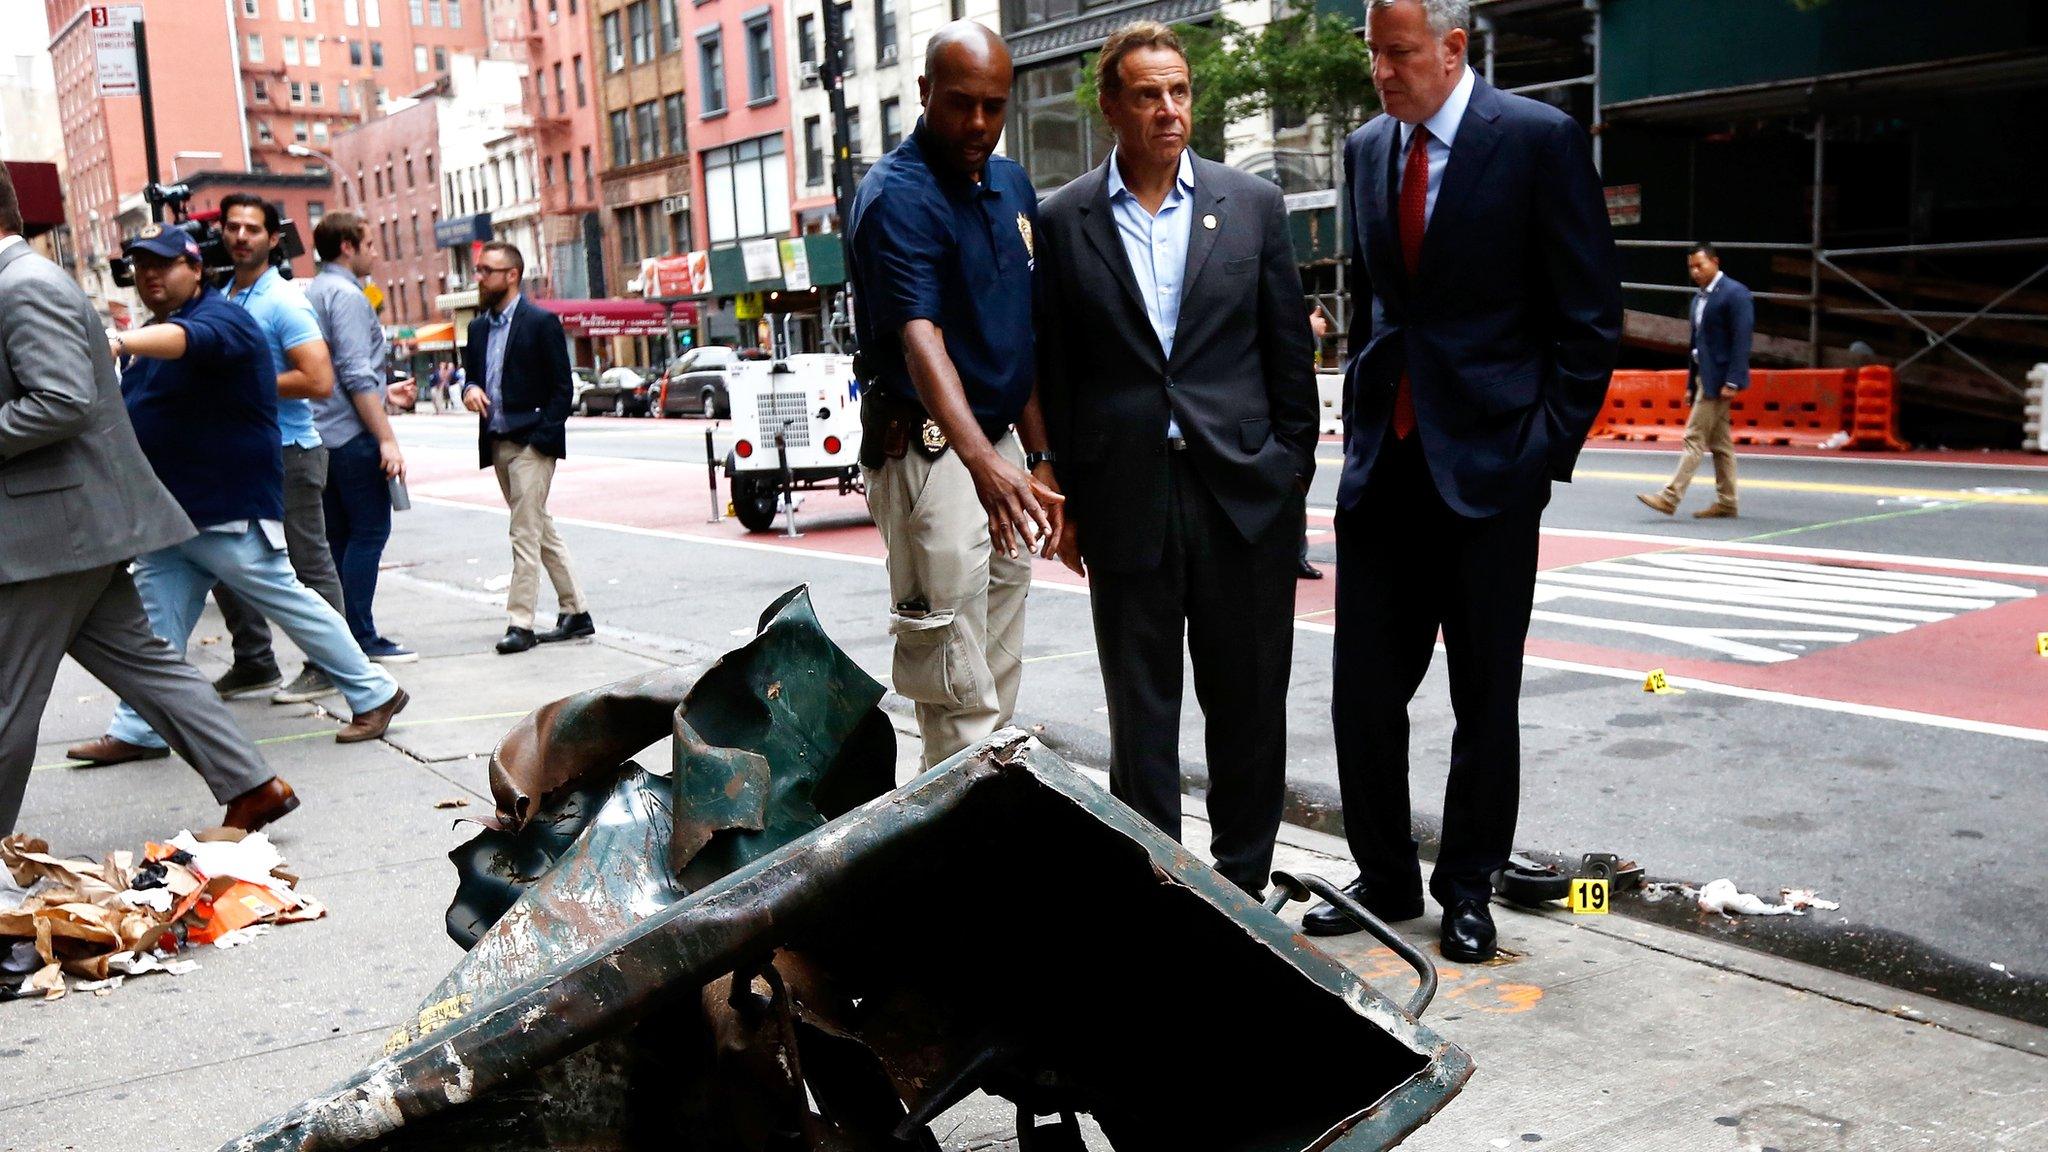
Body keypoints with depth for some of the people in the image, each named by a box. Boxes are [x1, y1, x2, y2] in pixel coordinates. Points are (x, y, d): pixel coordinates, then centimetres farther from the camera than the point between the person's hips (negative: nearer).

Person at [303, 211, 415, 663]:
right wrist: (387, 439, -21)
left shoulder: (313, 292, 18)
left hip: (324, 435, 9)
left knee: (339, 536, 12)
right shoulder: (345, 294, -11)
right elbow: (357, 376, -19)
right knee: (369, 532, -5)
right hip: (353, 434, -9)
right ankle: (362, 638, -5)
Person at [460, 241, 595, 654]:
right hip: (498, 445, 8)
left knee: (525, 533, -9)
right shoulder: (478, 327, 15)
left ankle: (521, 623, -6)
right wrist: (470, 390, -3)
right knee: (542, 531, 11)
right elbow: (472, 375, 22)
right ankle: (575, 613, 18)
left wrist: (542, 438, -15)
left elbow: (561, 387, -8)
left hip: (531, 445, -8)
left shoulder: (541, 322, -6)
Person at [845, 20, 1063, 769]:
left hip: (1003, 446, 8)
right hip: (932, 452, -8)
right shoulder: (896, 196, -14)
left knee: (1000, 678, 15)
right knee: (957, 690, -5)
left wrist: (1038, 455, 12)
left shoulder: (1013, 185, 11)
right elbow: (920, 338, -29)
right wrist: (983, 461, -44)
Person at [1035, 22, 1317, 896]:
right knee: (1140, 710, 7)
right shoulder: (1063, 220, 4)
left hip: (1243, 490, 1)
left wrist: (1293, 471, 4)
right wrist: (1064, 501, 2)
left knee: (1249, 702, 9)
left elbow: (1289, 351, 8)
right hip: (1125, 496, -1)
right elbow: (1052, 369, 5)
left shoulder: (1253, 204, 6)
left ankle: (1241, 883, 24)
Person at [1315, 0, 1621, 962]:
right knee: (1363, 687, 7)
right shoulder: (1365, 150, 11)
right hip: (1383, 464, 5)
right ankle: (1384, 879, 23)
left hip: (1489, 460, -5)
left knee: (1485, 696, 7)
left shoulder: (1539, 140, -6)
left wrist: (1551, 449, -9)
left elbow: (1589, 316, -5)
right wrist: (1363, 425, 11)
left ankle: (1467, 889, 22)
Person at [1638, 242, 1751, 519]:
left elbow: (1741, 340, -16)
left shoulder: (1735, 293, -10)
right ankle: (1726, 503, 14)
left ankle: (1670, 497, -12)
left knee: (1695, 437, -10)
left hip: (1718, 378, -9)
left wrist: (1732, 382, -21)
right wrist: (1691, 384, 17)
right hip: (1703, 377, 9)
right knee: (1719, 442, 11)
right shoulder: (1699, 298, 16)